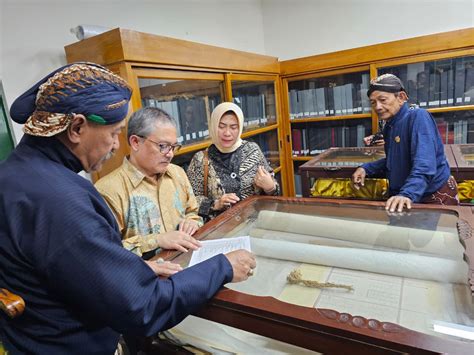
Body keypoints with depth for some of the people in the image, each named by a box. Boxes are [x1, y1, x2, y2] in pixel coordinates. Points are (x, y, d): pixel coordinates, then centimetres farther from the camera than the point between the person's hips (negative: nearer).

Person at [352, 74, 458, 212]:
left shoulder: (418, 117, -20)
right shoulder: (389, 125, 4)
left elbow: (424, 165, -33)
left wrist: (407, 194, -47)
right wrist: (366, 169, -1)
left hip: (435, 197, -7)